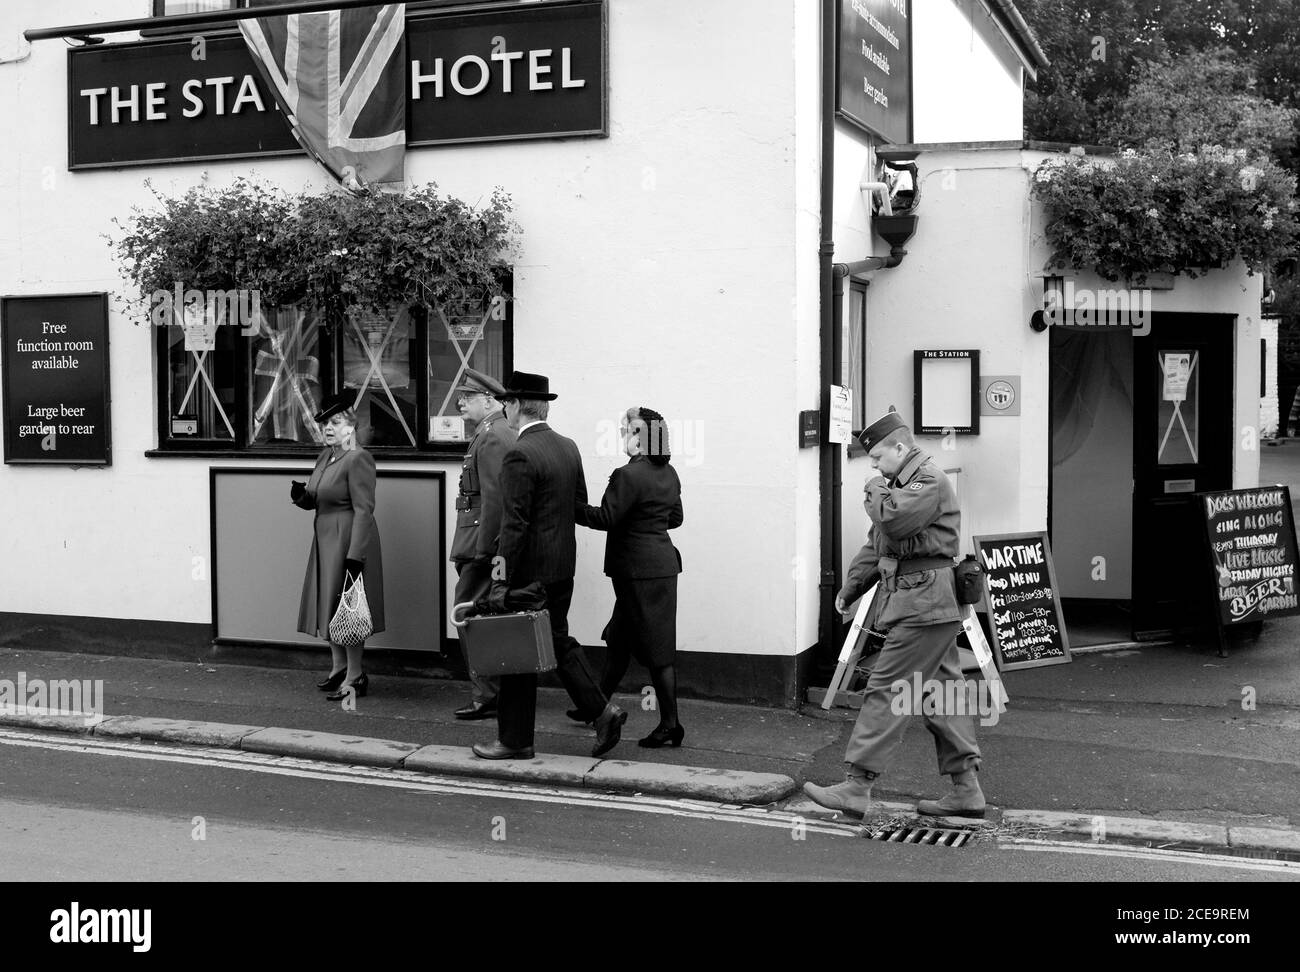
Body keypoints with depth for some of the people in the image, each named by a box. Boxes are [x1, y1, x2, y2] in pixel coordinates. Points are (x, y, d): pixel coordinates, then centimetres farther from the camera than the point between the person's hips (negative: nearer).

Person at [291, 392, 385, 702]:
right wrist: (301, 495, -5)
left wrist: (354, 556, -24)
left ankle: (355, 677, 6)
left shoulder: (358, 459, -15)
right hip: (325, 540, 9)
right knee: (328, 605, 14)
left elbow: (364, 510, -20)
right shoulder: (326, 456, 12)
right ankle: (339, 669, 26)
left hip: (349, 540, -9)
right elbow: (315, 500, 19)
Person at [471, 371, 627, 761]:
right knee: (558, 639, 19)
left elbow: (514, 525, -20)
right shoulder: (568, 447, 7)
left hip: (531, 567, -8)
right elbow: (580, 504, 15)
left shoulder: (520, 455, -18)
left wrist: (500, 582, -18)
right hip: (563, 564, 8)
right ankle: (602, 710, 11)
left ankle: (515, 741, 13)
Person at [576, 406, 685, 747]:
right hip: (663, 562, 9)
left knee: (654, 648, -4)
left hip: (639, 570, -9)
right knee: (619, 639, 19)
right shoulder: (668, 474, 9)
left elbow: (605, 518, -18)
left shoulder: (628, 475, -18)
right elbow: (675, 518, 17)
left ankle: (670, 724, 1)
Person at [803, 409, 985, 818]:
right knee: (941, 691, 11)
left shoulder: (930, 480, -11)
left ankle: (857, 787, -8)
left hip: (924, 604, -10)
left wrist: (876, 492, -7)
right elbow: (876, 543, 23)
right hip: (923, 604, 11)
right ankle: (966, 789, 16)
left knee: (886, 688, -10)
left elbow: (894, 520, -27)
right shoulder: (901, 483, 21)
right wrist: (850, 587, 14)